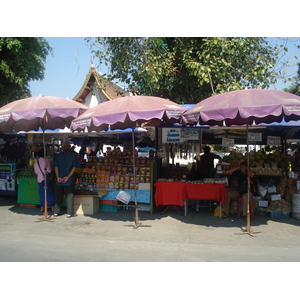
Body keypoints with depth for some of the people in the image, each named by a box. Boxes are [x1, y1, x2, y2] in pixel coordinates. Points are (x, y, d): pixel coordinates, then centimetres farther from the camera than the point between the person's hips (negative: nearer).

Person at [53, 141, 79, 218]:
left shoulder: (58, 156, 3)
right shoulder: (74, 155, -3)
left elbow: (56, 167, -2)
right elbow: (74, 167, -9)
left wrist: (58, 177, -6)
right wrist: (68, 177, -10)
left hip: (59, 179, 2)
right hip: (70, 180, -2)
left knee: (58, 195, 11)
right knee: (70, 195, 3)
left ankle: (56, 212, 18)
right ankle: (69, 213, 4)